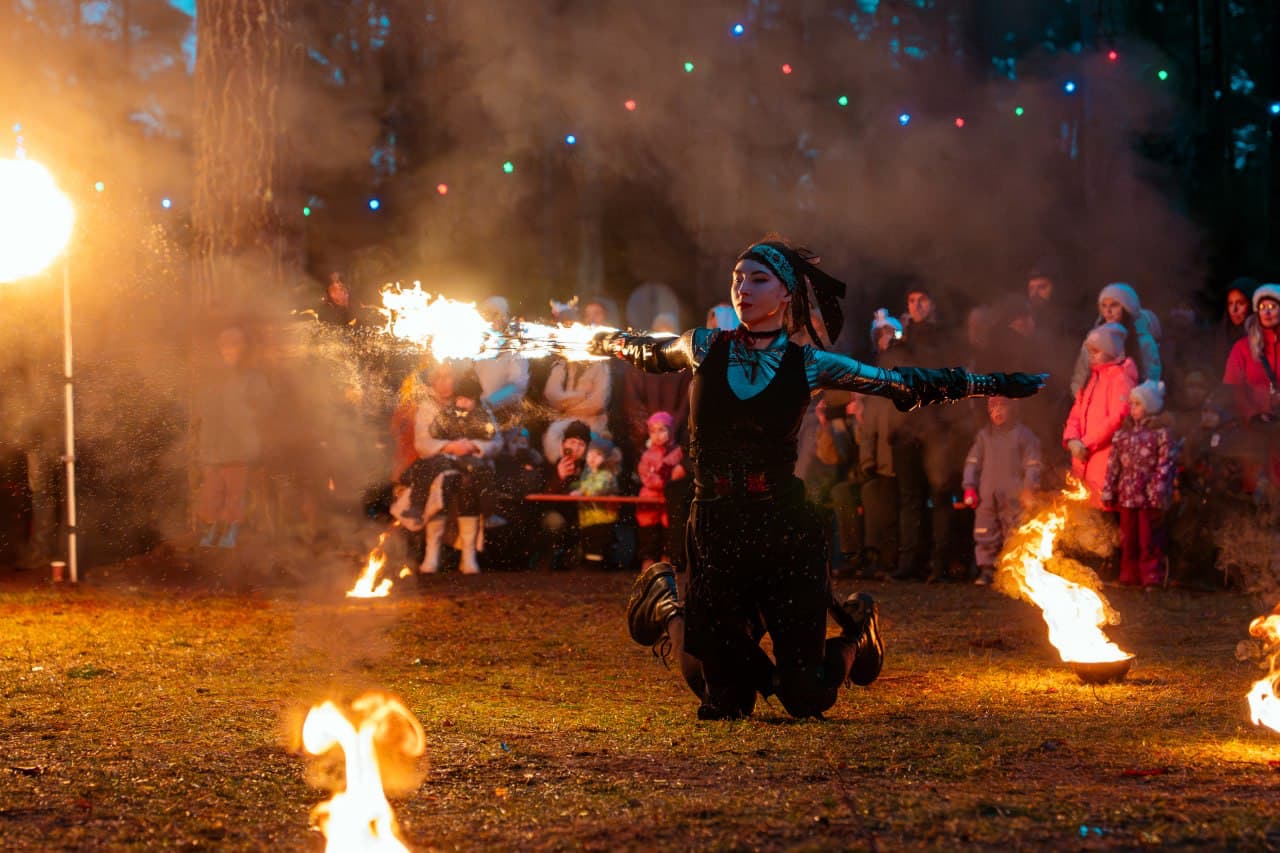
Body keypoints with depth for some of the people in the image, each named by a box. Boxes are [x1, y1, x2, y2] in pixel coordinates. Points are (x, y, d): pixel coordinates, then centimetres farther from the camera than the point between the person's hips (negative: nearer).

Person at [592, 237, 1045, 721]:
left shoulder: (808, 364, -3)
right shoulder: (704, 348, 0)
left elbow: (904, 385, 4)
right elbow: (646, 351, 23)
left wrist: (993, 385, 5)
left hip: (785, 533, -1)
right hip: (714, 533, 1)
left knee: (806, 698, -1)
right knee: (722, 701, 9)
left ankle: (857, 631, 33)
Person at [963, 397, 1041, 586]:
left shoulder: (1023, 434, 2)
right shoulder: (984, 435, 13)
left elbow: (1032, 465, 1)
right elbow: (973, 462, 15)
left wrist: (1028, 489, -8)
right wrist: (970, 487, 7)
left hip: (1013, 497, -3)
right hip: (987, 497, 3)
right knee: (985, 535, 2)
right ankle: (986, 569, 9)